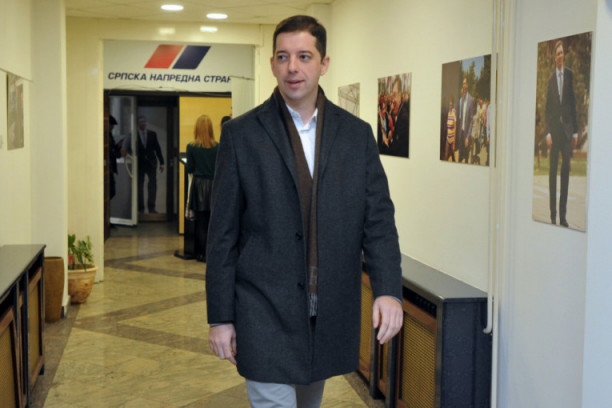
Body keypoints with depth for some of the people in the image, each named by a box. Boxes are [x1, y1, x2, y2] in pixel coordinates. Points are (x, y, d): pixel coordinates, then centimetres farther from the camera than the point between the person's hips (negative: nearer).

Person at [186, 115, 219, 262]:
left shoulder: (191, 147, -6)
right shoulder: (217, 147, -4)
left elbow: (189, 169, -3)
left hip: (199, 185, -1)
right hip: (214, 185, 1)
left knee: (201, 222, 6)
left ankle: (202, 253, 8)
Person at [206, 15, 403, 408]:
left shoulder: (357, 134, 5)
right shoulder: (241, 134, -2)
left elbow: (378, 219, 2)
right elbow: (223, 234, -2)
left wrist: (388, 289, -13)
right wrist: (220, 317, -4)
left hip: (331, 314, 3)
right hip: (265, 313, -3)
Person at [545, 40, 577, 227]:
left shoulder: (570, 74, 4)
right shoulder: (551, 79, 5)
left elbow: (573, 102, 3)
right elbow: (548, 107, 5)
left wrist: (575, 131, 1)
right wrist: (548, 133, -4)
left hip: (567, 126, 0)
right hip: (554, 126, 0)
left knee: (566, 169, -2)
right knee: (553, 169, 3)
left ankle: (563, 214, 2)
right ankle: (553, 213, 8)